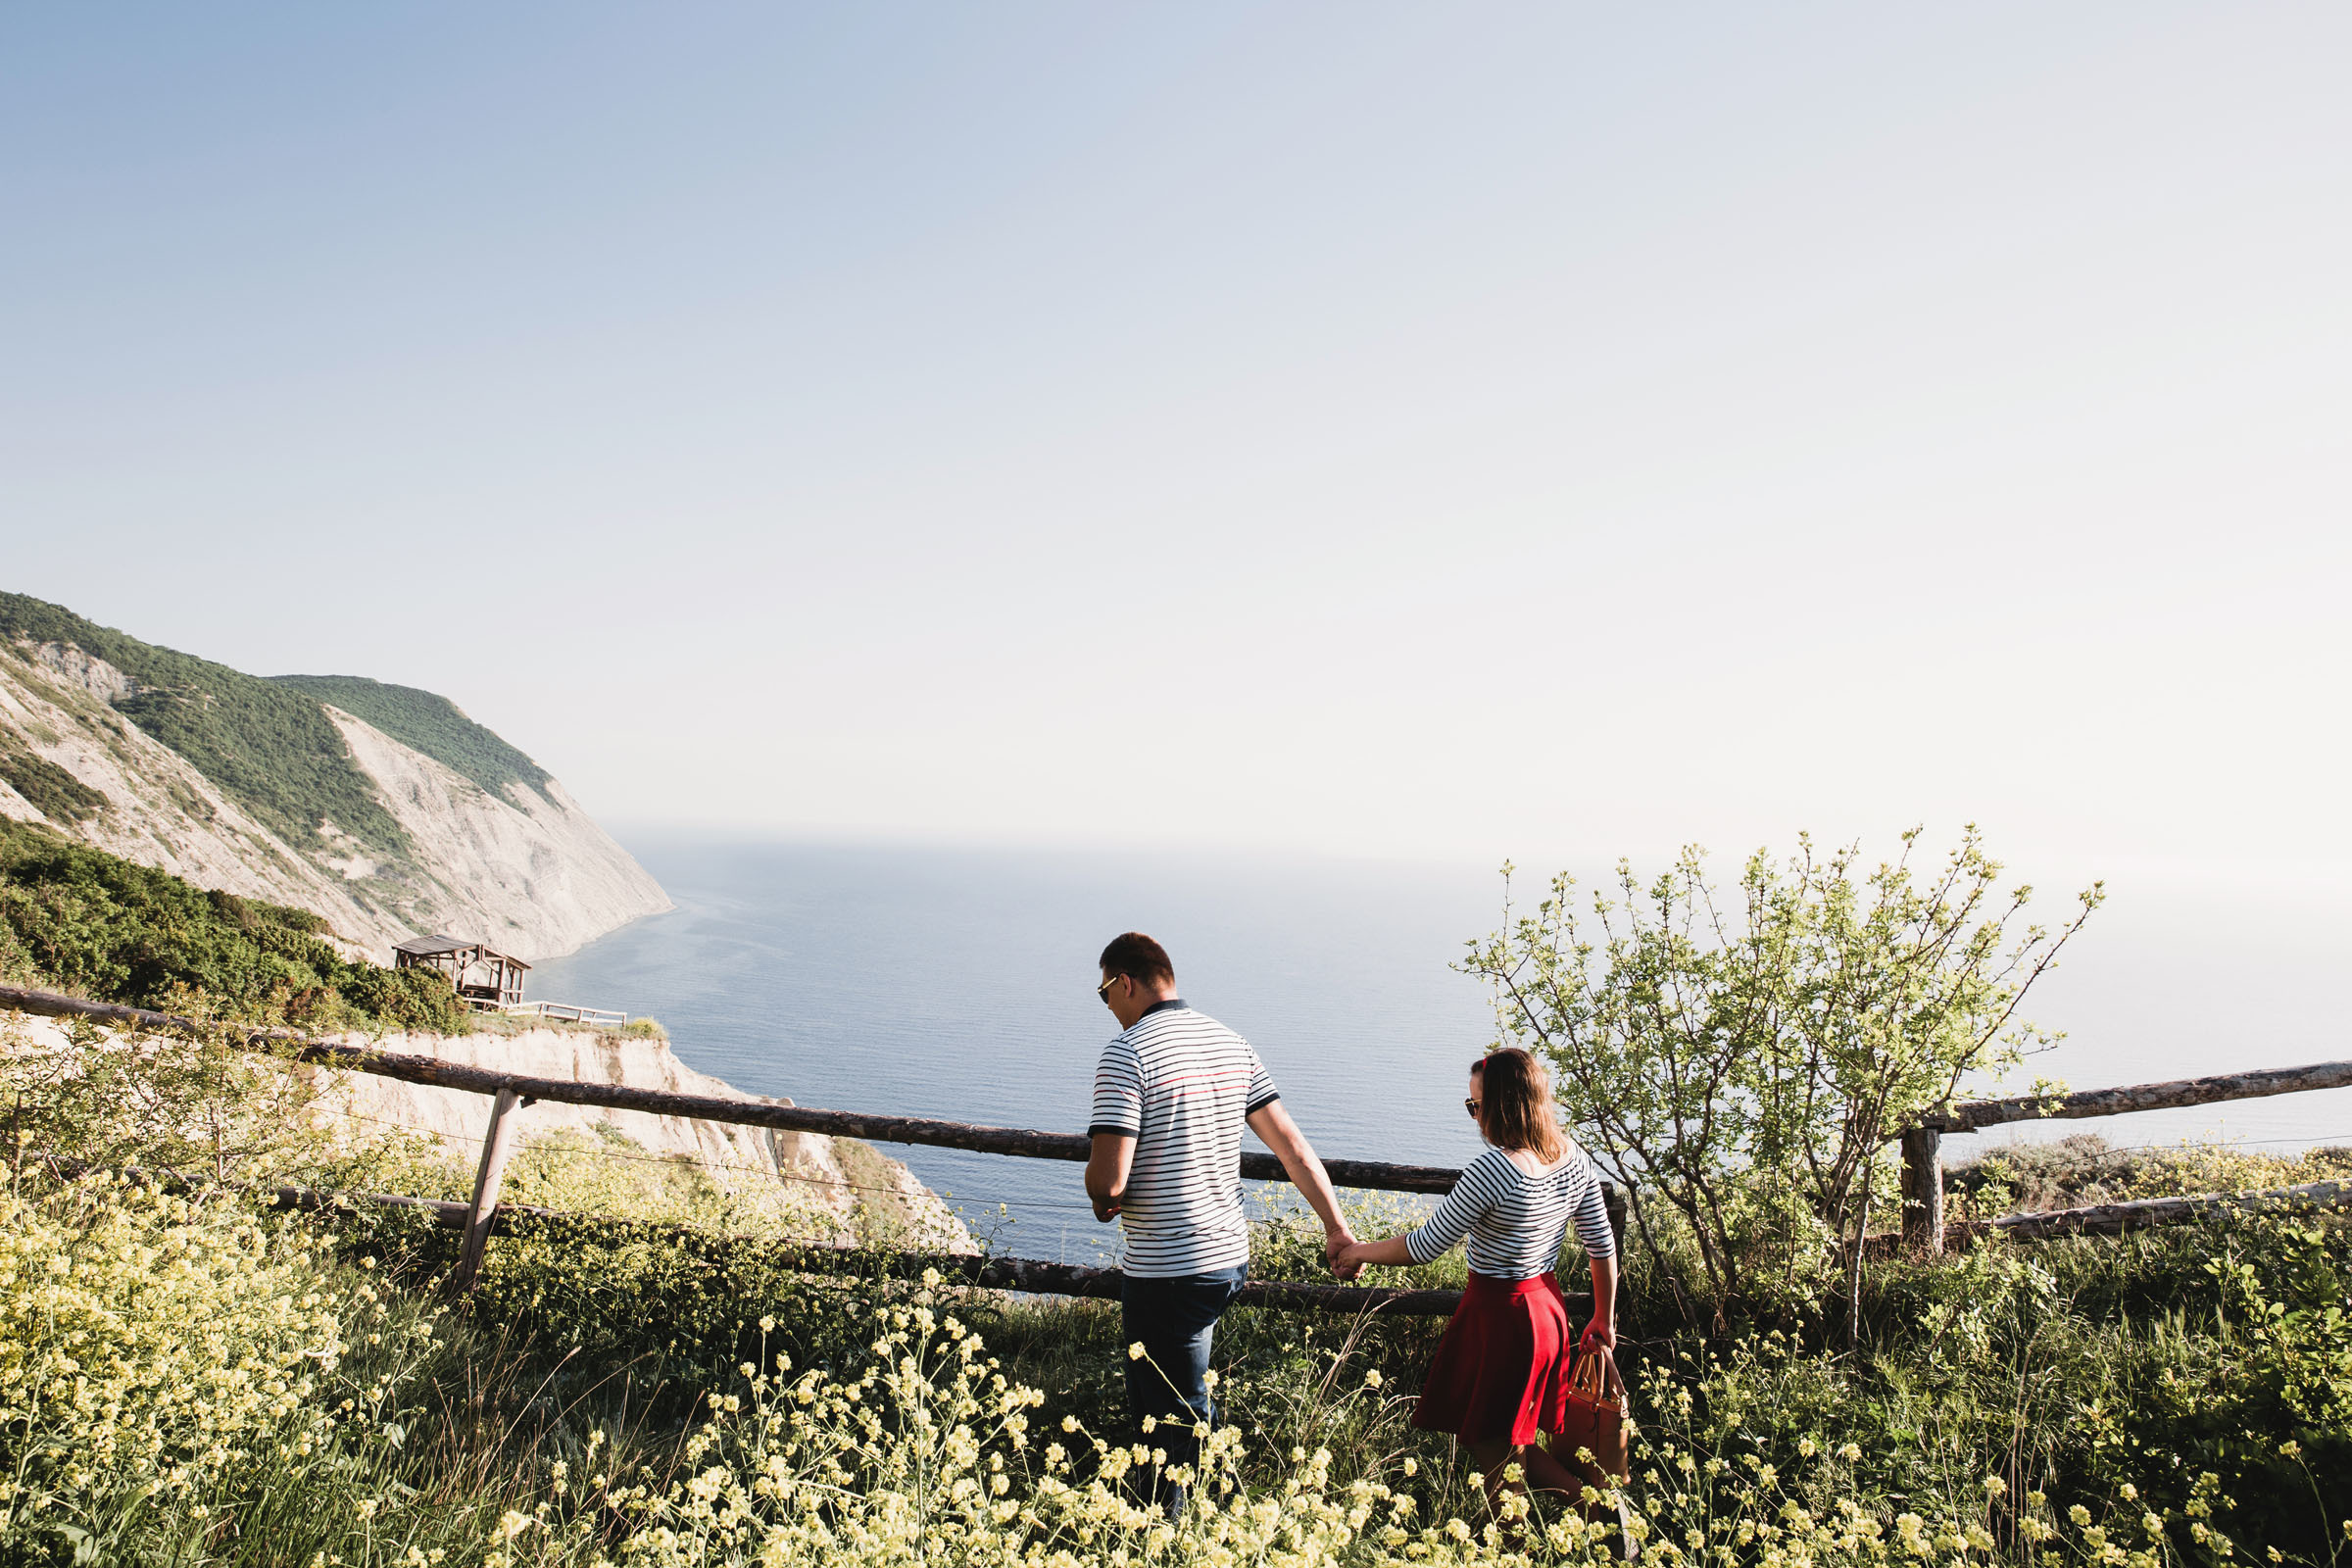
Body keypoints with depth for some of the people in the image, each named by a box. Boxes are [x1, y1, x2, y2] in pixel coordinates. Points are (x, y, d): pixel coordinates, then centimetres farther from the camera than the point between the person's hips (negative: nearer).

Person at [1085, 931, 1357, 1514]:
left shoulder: (1126, 1054, -15)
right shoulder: (1229, 1041, 6)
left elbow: (1108, 1182, -21)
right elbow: (1292, 1145, 6)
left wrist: (1102, 1199, 1)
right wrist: (1336, 1228, 10)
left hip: (1166, 1272, -8)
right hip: (1230, 1255, 8)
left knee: (1180, 1417, 7)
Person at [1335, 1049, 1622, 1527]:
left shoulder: (1494, 1169, -26)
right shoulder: (1574, 1160, -3)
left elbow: (1427, 1246, -18)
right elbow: (1603, 1248, 5)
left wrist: (1362, 1251, -2)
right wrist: (1603, 1321, 18)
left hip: (1498, 1317, -8)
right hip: (1548, 1305, 8)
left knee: (1492, 1451, 9)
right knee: (1522, 1444, 23)